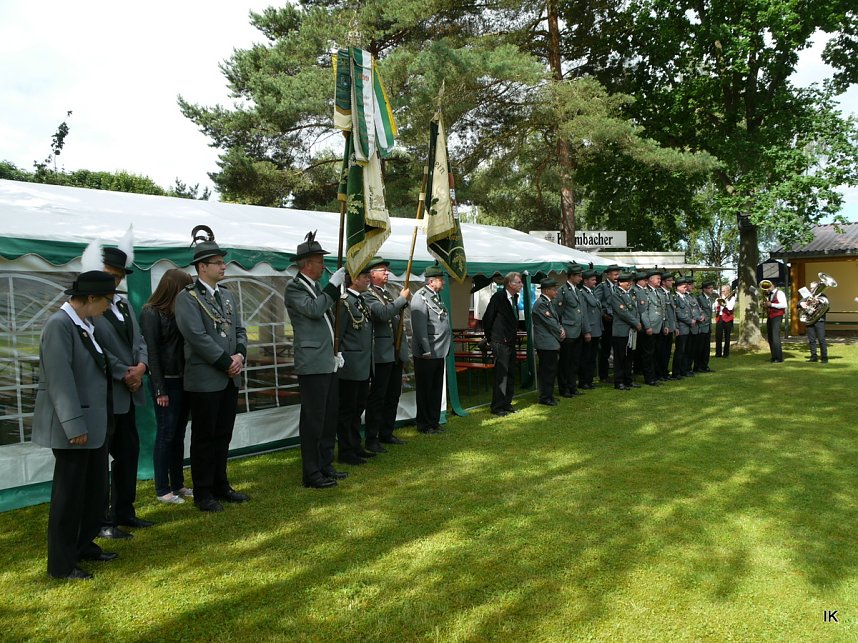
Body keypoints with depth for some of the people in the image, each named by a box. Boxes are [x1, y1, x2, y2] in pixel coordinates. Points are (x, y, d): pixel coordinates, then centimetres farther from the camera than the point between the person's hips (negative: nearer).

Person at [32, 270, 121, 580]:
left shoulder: (85, 324, 8)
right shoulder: (59, 325, -19)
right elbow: (60, 379, -23)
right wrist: (74, 426, -23)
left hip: (94, 423, 9)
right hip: (73, 426, -9)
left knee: (96, 490, 18)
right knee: (69, 494, 4)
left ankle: (84, 545, 35)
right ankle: (61, 564, 19)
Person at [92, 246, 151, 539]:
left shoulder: (123, 303, 10)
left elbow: (138, 339, 11)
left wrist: (141, 366, -7)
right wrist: (125, 374, -14)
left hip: (128, 393, 9)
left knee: (129, 453, 16)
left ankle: (123, 512, 29)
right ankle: (100, 521, 17)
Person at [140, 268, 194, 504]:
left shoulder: (179, 310, 8)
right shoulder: (151, 313, -10)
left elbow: (185, 343, 5)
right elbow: (152, 351, -12)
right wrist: (160, 389, -13)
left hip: (183, 380, 6)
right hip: (166, 381, -6)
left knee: (179, 434, 12)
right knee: (166, 435, 2)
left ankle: (178, 484, 22)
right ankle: (162, 489, 13)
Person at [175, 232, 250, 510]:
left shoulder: (227, 295, 13)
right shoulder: (187, 297, -9)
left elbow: (239, 330, 12)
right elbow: (198, 337, -17)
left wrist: (240, 355, -7)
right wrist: (226, 362, -15)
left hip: (230, 379, 7)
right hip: (205, 380, -6)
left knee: (223, 435, 14)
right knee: (204, 438, 4)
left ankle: (221, 486, 27)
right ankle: (202, 493, 16)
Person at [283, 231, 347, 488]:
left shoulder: (315, 287, 17)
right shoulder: (294, 288, -9)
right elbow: (314, 309, -25)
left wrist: (336, 350, 18)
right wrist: (334, 284, -17)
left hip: (328, 363, 9)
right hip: (312, 365, -9)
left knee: (330, 418, 15)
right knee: (313, 420, -3)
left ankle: (326, 466, 26)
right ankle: (311, 474, 7)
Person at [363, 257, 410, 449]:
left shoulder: (388, 294, 18)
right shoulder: (368, 296, -10)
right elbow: (383, 313, -26)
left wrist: (404, 301, 7)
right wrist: (402, 298, -16)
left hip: (397, 353, 9)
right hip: (382, 354, -9)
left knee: (393, 396, 14)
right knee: (377, 397, -4)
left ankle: (386, 433, 24)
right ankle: (371, 439, 3)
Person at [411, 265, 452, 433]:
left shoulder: (436, 297, 15)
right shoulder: (420, 297, -14)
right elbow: (420, 327, -20)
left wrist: (446, 348, 14)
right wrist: (426, 350, -21)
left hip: (439, 352, 9)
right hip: (427, 354, -9)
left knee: (436, 389, 16)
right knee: (425, 390, 3)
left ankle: (434, 422, 26)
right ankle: (424, 425, 14)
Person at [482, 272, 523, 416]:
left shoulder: (514, 297, 10)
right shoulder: (498, 297, -14)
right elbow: (487, 319, -11)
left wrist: (514, 336, 15)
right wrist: (490, 338, -5)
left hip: (511, 342, 8)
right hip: (500, 343, -8)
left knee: (511, 374, 13)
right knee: (501, 374, -5)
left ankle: (507, 403, 23)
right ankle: (497, 407, 3)